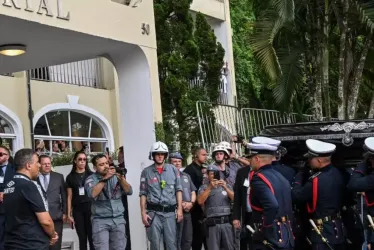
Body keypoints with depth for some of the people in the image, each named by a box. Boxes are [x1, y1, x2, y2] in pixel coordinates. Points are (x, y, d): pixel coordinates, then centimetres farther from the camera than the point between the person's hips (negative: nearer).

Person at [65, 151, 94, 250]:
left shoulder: (91, 175, 5)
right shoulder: (70, 177, 7)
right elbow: (69, 197, 8)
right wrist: (69, 214, 4)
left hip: (90, 208, -1)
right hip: (77, 209, 1)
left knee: (92, 237, -6)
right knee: (82, 238, 3)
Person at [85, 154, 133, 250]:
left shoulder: (115, 176, 8)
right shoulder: (91, 179, 0)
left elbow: (129, 191, 1)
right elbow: (92, 194, -19)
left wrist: (121, 178, -14)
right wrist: (105, 178, -21)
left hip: (118, 219, 3)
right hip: (100, 220, -3)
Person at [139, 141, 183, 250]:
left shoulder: (173, 169, 7)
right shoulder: (146, 172, 4)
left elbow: (178, 190, 8)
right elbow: (143, 194, 4)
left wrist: (180, 209, 1)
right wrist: (143, 213, -2)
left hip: (170, 212, 1)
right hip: (154, 212, -1)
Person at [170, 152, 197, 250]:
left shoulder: (186, 176, 18)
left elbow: (193, 192, 16)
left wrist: (191, 203, -3)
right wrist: (180, 204, -16)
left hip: (187, 212, 7)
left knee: (188, 240, 11)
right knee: (176, 240, -5)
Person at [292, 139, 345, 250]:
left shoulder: (316, 181, -25)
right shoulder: (337, 174, -1)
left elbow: (296, 195, -13)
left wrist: (299, 176, 3)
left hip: (324, 233, -8)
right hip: (337, 230, 8)